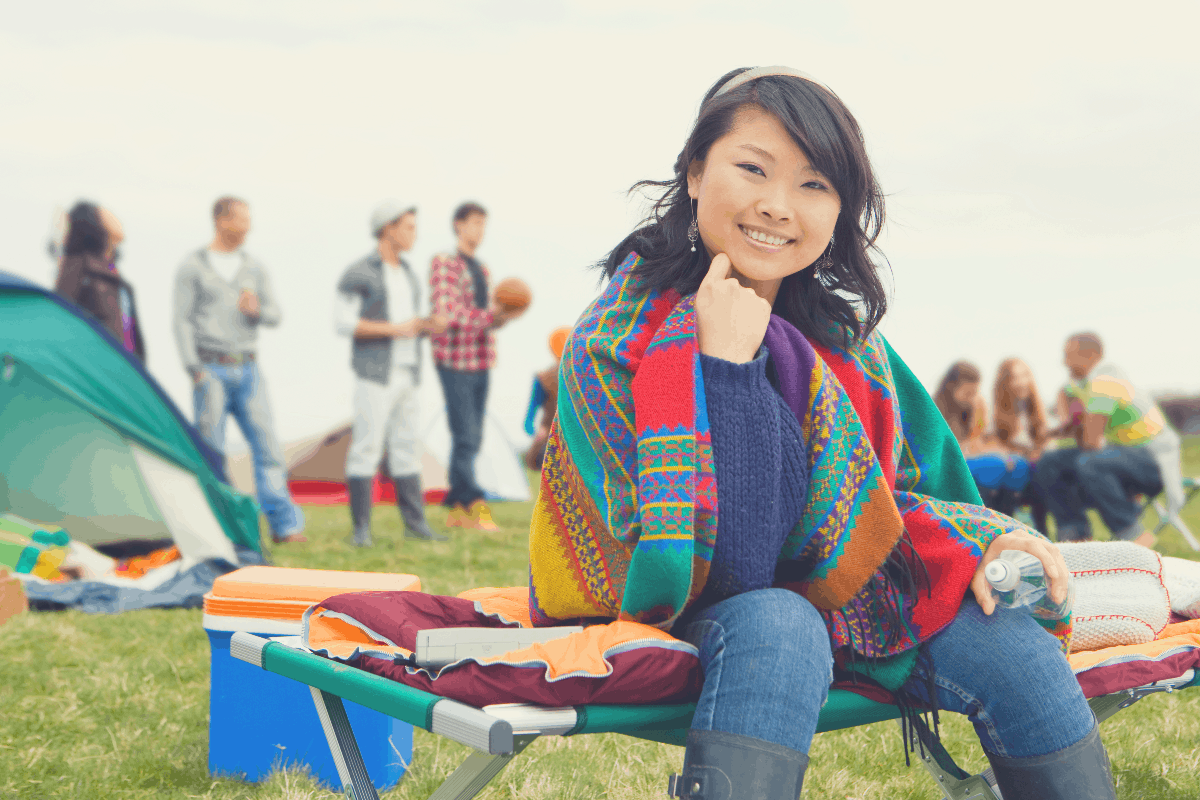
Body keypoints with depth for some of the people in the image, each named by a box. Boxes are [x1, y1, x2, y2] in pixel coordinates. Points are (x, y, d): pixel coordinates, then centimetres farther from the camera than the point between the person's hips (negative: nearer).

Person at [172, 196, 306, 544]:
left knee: (268, 445, -1)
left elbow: (275, 315, 12)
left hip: (248, 370, 4)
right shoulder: (193, 267, -1)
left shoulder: (254, 268, 13)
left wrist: (257, 310, -11)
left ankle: (284, 524, 1)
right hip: (212, 369, -4)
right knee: (211, 451, -2)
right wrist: (195, 371, -12)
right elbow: (182, 321, -4)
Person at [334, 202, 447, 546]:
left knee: (407, 446, 8)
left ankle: (415, 524, 13)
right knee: (366, 446, -7)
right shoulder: (358, 273, -6)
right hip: (374, 374, -7)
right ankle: (361, 529, -1)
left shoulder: (408, 275, 17)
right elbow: (344, 323, -12)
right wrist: (393, 329, -17)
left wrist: (429, 325, 0)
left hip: (406, 373, 7)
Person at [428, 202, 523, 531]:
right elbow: (446, 313, -16)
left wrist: (504, 315, -1)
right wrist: (490, 314, -14)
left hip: (480, 360, 8)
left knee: (471, 438, 8)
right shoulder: (444, 263, -7)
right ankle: (474, 504, -6)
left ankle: (456, 508, 13)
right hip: (455, 359, -8)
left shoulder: (481, 269, 17)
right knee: (465, 436, -10)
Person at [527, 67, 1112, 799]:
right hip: (676, 611, -5)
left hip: (840, 593, 5)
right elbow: (685, 560, -25)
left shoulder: (845, 337, 1)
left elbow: (908, 484, 11)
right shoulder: (616, 344, -16)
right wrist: (722, 367, -28)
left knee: (1014, 649, -16)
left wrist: (980, 539, -12)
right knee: (774, 629, -37)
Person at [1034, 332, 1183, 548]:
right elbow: (1065, 394, 33)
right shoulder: (1084, 379, 7)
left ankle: (1136, 536, -25)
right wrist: (1066, 421, 13)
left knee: (1088, 465, -38)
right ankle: (1075, 536, -3)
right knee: (1049, 464, 2)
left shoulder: (1104, 381, -22)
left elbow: (1091, 441, -26)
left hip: (1155, 462, -10)